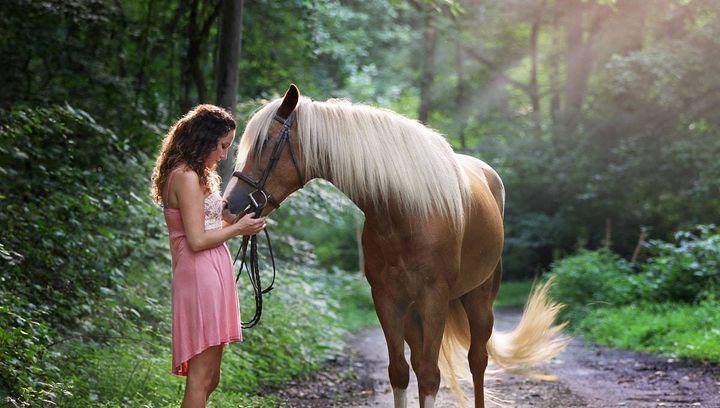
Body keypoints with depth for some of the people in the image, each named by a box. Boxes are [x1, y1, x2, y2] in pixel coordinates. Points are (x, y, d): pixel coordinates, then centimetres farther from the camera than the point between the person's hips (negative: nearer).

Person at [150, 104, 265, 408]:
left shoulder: (192, 175, 18)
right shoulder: (187, 177, -14)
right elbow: (197, 240, -18)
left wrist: (238, 220, 12)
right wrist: (238, 228, -8)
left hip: (211, 275, 11)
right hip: (202, 275, -11)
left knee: (208, 377, 14)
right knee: (202, 376, -6)